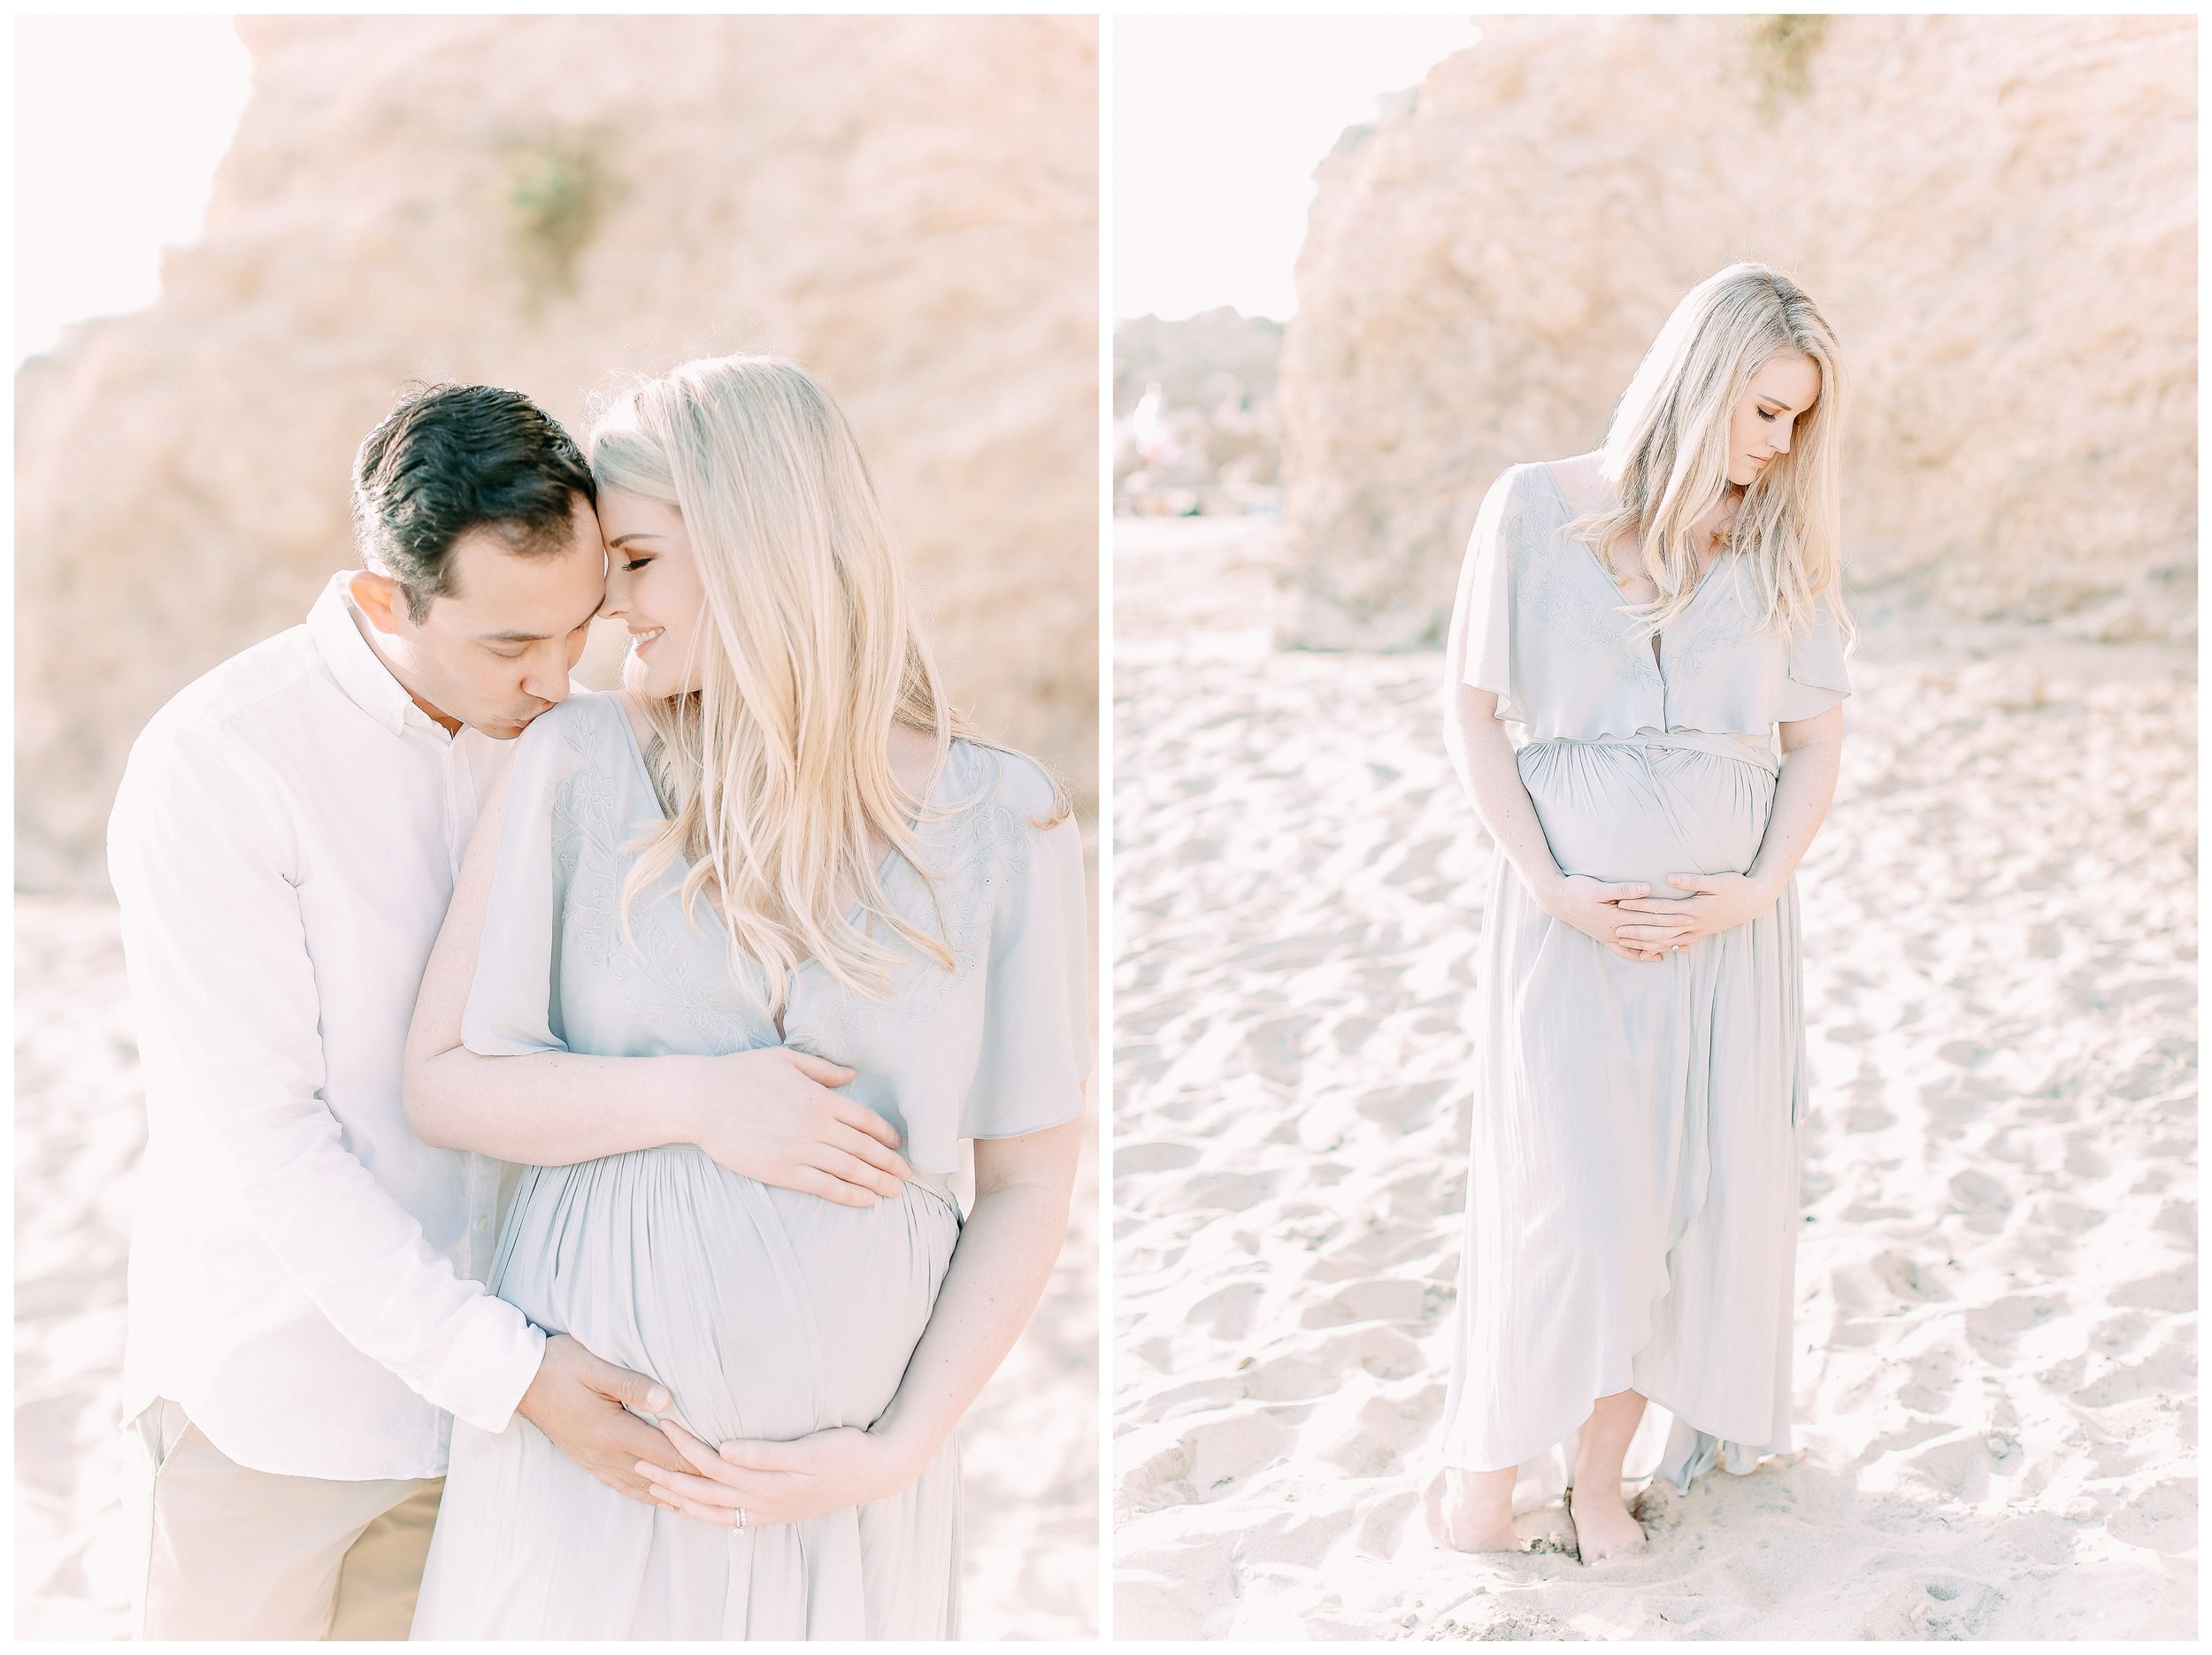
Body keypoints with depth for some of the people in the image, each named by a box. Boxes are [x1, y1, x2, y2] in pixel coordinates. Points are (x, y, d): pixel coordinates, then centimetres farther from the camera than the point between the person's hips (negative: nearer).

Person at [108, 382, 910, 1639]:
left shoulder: (560, 738, 1)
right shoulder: (211, 765, -16)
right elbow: (262, 1136, -19)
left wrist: (695, 1096, -25)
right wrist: (505, 1366, -24)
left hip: (520, 1383, 4)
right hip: (275, 1416, -4)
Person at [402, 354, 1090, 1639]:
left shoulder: (1003, 822, -6)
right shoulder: (579, 765, -5)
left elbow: (1030, 1185, -2)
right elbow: (442, 1081, -3)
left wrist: (898, 1451, -9)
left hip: (846, 1470, 0)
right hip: (585, 1436, 0)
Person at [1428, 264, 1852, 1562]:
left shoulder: (1787, 542, 6)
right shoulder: (1537, 510, -2)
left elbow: (1817, 740, 8)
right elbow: (1474, 709, 0)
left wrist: (1759, 885, -7)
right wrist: (1549, 884, -9)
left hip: (1727, 922, 3)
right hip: (1572, 914, -3)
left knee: (1696, 1190, 4)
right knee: (1571, 1193, -7)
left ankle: (1603, 1466, 18)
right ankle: (1493, 1458, 12)